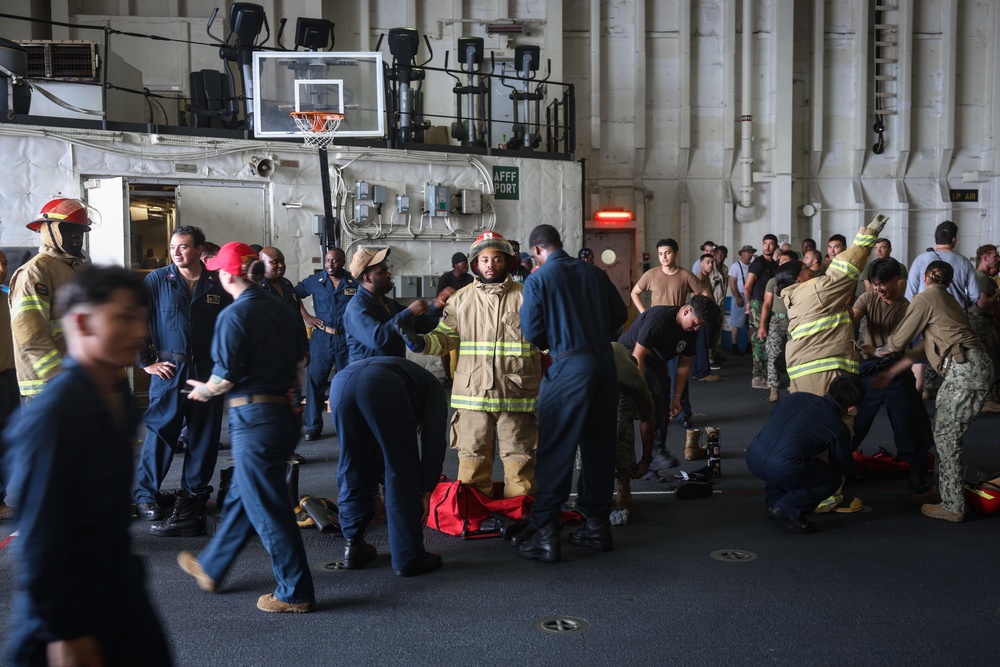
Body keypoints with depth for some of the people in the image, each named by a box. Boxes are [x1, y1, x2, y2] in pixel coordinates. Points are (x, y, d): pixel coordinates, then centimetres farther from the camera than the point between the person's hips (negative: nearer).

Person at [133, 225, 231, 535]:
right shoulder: (157, 280, 0)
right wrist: (146, 361, -2)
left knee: (205, 434, 6)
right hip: (169, 370, -2)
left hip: (208, 370, 2)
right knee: (160, 432, -1)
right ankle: (146, 496, 13)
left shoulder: (217, 284, 3)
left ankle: (193, 494, 19)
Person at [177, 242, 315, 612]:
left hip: (253, 418, -8)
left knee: (269, 509, 2)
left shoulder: (234, 315, -15)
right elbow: (297, 361, 13)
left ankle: (296, 593, 11)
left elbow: (225, 377, -15)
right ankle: (210, 568, 39)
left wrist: (204, 391, 5)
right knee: (239, 497, 22)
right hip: (282, 412, 9)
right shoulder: (280, 310, 8)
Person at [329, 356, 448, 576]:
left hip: (340, 380, 6)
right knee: (402, 473, 7)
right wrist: (425, 493, 19)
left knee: (351, 470, 21)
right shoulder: (432, 387, 33)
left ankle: (353, 546, 27)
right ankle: (409, 558, 12)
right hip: (382, 385, -5)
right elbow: (434, 442, 17)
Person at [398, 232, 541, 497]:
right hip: (473, 395, 2)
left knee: (519, 458, 7)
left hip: (516, 395, -2)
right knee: (473, 459, 11)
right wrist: (422, 343, -9)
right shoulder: (461, 300, 9)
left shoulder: (525, 297, 3)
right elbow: (446, 337, 7)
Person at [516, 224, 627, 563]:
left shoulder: (538, 280, -5)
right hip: (605, 361, 6)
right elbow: (620, 314, 12)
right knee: (598, 444, 13)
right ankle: (598, 525, 22)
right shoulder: (594, 272, 9)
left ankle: (545, 534, 1)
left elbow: (531, 332, -6)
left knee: (555, 450, 0)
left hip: (569, 366, -5)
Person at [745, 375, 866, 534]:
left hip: (752, 456, 6)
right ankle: (789, 508, 3)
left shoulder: (798, 396, 16)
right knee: (833, 478, 18)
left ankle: (774, 501, 28)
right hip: (782, 470, -6)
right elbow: (845, 468, 19)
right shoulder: (838, 429, 4)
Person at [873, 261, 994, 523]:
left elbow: (898, 341, 2)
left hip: (965, 369, -9)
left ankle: (952, 507, 1)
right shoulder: (946, 301, 25)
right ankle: (947, 491, 24)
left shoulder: (924, 299, -2)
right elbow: (923, 345, 25)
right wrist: (891, 372, 28)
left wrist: (878, 352, 24)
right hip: (970, 367, 9)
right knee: (947, 434, 16)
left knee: (945, 436, -4)